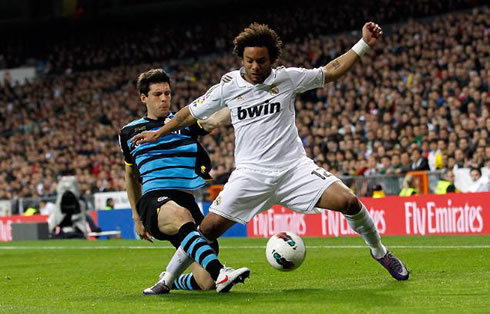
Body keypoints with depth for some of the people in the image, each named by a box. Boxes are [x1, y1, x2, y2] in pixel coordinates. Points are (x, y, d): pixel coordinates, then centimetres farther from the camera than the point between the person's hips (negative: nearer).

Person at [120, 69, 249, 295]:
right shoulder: (130, 132, 17)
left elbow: (214, 120, -7)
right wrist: (137, 217, 30)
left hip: (186, 199, 2)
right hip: (153, 201, -2)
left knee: (206, 282, -10)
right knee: (180, 215, -43)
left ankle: (168, 279, 23)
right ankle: (220, 273, -59)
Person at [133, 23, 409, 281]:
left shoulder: (287, 78, 1)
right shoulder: (229, 86, 1)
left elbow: (332, 71, 9)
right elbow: (191, 113, 14)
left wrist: (364, 45, 0)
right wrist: (158, 134, 19)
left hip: (294, 166, 0)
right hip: (251, 172, 0)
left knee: (348, 202, -17)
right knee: (210, 227, -12)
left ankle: (379, 251, 10)